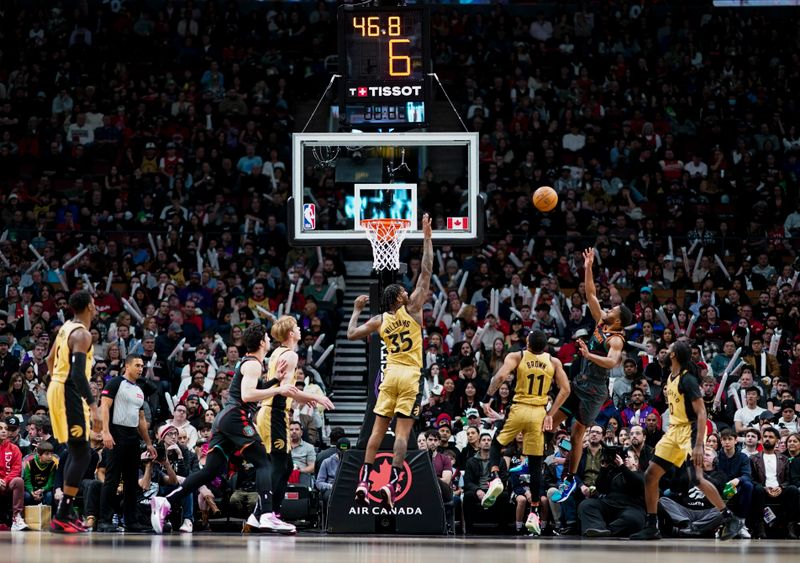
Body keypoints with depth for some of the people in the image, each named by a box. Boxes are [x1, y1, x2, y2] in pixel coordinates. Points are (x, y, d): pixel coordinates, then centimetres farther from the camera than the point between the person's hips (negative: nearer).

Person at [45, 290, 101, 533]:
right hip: (69, 394, -10)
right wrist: (92, 406, -27)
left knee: (77, 451, 18)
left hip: (57, 388, 10)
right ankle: (61, 518, -14)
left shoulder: (66, 328, 13)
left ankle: (67, 512, 19)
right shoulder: (82, 334, -17)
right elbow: (78, 372, -26)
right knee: (82, 454, -9)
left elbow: (50, 360, 24)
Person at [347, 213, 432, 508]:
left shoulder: (380, 320, 5)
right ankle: (391, 483, -15)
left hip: (390, 373, 3)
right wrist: (427, 237, -1)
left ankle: (364, 481, -2)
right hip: (411, 375, -3)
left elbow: (351, 334, 13)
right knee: (402, 431, -5)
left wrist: (357, 310, 27)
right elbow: (426, 271, -4)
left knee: (378, 428, 5)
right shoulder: (412, 308, -3)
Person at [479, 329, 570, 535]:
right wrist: (550, 414, 1)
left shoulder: (516, 357, -1)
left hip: (518, 409, -1)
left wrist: (486, 400, -10)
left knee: (497, 444, 21)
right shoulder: (553, 362, 5)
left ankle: (495, 478, -8)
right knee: (535, 464, 5)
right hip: (539, 413, 1)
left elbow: (501, 376, -16)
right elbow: (565, 389, 0)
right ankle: (534, 513, 1)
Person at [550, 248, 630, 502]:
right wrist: (588, 269, 1)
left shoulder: (616, 339, -18)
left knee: (577, 433, -2)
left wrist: (589, 355, -48)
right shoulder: (601, 322, 4)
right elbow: (591, 296, 7)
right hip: (580, 383, 8)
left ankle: (570, 479, 8)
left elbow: (612, 362, -36)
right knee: (551, 421, 7)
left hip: (594, 391, -8)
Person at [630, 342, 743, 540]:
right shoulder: (671, 377, 9)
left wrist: (699, 445, -29)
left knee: (696, 477, -23)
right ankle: (651, 527, 10)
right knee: (650, 475, 4)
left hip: (690, 430, -9)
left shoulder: (687, 379, -17)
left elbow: (701, 413, -22)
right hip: (674, 430, 9)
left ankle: (730, 519, -14)